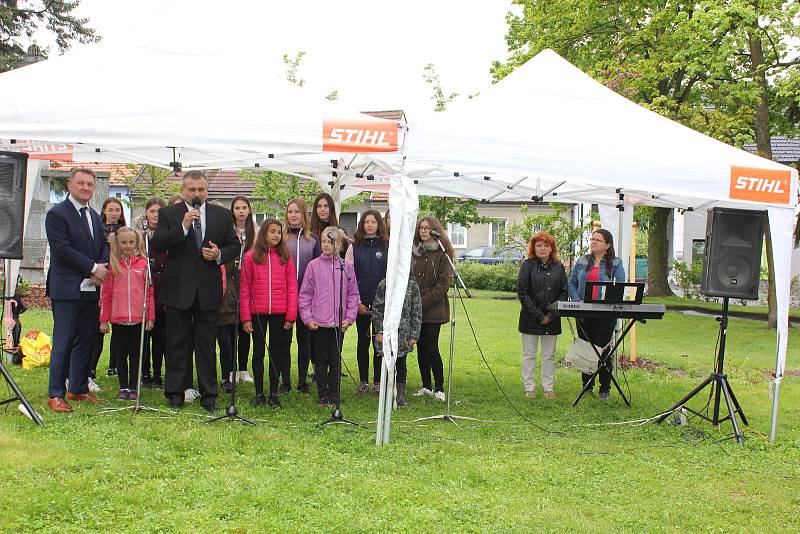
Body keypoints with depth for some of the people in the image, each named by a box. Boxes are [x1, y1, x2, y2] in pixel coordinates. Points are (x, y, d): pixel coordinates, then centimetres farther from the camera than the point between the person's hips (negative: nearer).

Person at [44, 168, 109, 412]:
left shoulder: (95, 216, 17)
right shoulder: (57, 213, -7)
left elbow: (104, 245, 16)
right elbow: (62, 249, -15)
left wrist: (102, 268, -5)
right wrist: (93, 268, -14)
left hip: (91, 288, 7)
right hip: (67, 289, -7)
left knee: (86, 342, 11)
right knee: (63, 344, -4)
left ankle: (78, 389, 21)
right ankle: (55, 394, 4)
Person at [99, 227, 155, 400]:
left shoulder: (143, 264, 2)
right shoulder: (112, 265, 2)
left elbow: (150, 292, 4)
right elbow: (105, 293, 4)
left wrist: (151, 317, 1)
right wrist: (104, 320, 2)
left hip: (139, 318, 0)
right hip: (118, 318, 0)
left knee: (136, 354, 7)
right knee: (121, 354, 9)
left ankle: (133, 388, 15)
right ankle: (123, 388, 18)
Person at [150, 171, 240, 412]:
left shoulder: (222, 215, 8)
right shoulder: (168, 214, 1)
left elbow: (235, 246, 13)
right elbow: (156, 245, -10)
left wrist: (219, 254, -8)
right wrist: (183, 226, -19)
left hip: (208, 290, 1)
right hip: (178, 289, -1)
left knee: (206, 345, 6)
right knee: (178, 344, 7)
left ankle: (208, 395, 13)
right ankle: (175, 393, 17)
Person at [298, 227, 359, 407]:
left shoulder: (346, 267, 3)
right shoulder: (314, 266, 1)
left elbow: (353, 294, 7)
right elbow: (305, 294, 2)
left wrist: (349, 317, -2)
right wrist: (307, 317, -5)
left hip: (339, 323, 1)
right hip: (318, 323, -1)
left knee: (336, 360, 5)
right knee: (321, 360, 6)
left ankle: (334, 395, 14)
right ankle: (323, 395, 15)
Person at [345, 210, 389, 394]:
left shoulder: (388, 246, 4)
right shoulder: (354, 247, 5)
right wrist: (357, 302, -5)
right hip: (361, 303, 1)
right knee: (363, 341, 6)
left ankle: (378, 381, 10)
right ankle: (363, 381, 13)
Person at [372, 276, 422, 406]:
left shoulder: (412, 285, 3)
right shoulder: (384, 284, 2)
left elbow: (417, 312, 4)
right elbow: (377, 308, 3)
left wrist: (414, 335, -1)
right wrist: (379, 330, -4)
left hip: (403, 333, 1)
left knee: (401, 363, 7)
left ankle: (401, 395, 16)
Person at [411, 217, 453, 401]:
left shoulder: (442, 253, -4)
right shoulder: (414, 252, 12)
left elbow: (443, 284, -9)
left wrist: (424, 302, -13)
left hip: (434, 309, -5)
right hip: (416, 309, 5)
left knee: (431, 348, -9)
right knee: (421, 348, 8)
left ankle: (439, 389, 0)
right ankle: (426, 386, 17)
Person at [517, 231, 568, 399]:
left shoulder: (558, 267, 6)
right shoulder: (527, 265, -3)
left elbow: (564, 293, 4)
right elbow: (522, 292, -8)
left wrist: (551, 315, -8)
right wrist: (538, 315, -13)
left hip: (552, 320, 3)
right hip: (530, 318, -2)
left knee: (549, 355, 8)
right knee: (529, 354, 4)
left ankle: (548, 388, 16)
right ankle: (529, 388, 12)